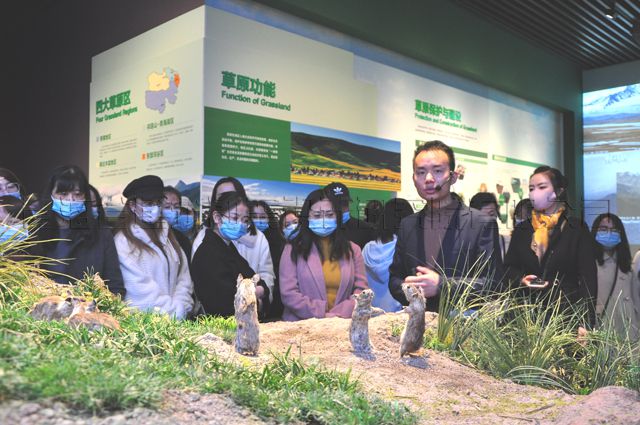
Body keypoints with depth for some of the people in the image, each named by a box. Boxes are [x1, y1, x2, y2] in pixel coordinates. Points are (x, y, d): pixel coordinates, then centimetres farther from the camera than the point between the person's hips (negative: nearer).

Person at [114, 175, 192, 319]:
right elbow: (141, 287, -7)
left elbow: (183, 276, 9)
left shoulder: (167, 234, 15)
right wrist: (174, 310, -9)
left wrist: (180, 307, -4)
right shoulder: (123, 240, -1)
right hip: (142, 318, -4)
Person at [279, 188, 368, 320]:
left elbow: (361, 289, 6)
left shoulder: (352, 250, 12)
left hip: (341, 322, 1)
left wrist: (339, 314, -8)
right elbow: (289, 293, -3)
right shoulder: (293, 250, 4)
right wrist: (321, 314, -10)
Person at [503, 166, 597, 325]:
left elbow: (588, 279, -4)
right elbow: (509, 267, 13)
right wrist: (521, 280, -10)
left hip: (566, 312, -2)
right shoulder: (522, 230, 11)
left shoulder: (577, 229, 0)